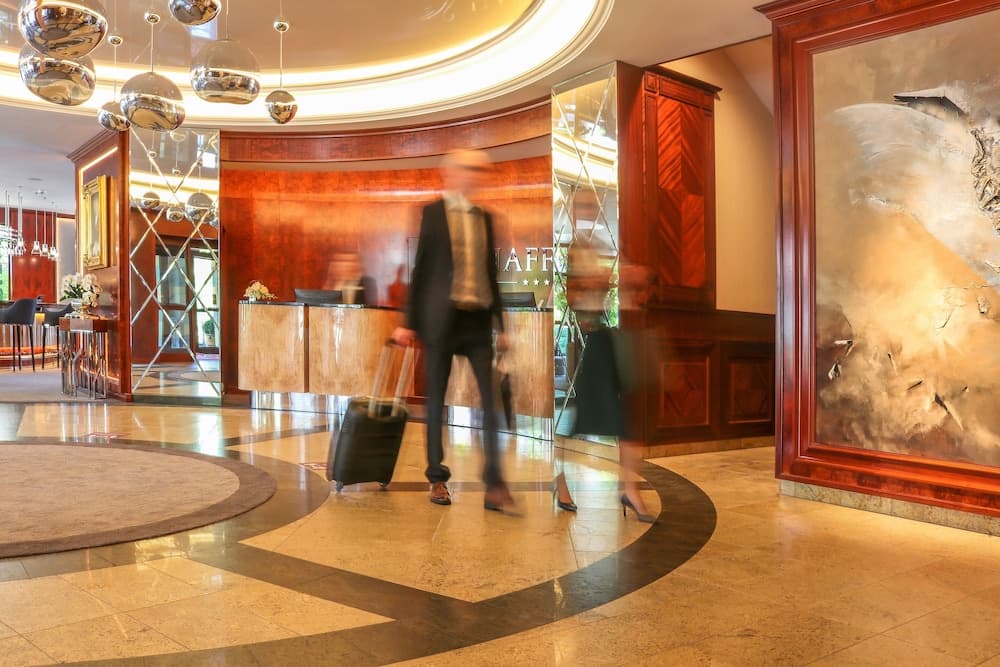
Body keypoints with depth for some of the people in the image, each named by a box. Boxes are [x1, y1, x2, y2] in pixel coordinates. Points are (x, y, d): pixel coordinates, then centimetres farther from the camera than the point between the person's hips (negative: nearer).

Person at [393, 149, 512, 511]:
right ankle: (437, 478, 19)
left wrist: (500, 324, 13)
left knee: (491, 398, -4)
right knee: (436, 398, 5)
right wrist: (409, 322, -3)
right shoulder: (431, 213, 1)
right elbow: (420, 268, 0)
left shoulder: (485, 217, 13)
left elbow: (491, 272, 15)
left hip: (478, 318, 4)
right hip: (441, 316, -3)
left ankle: (494, 484, 0)